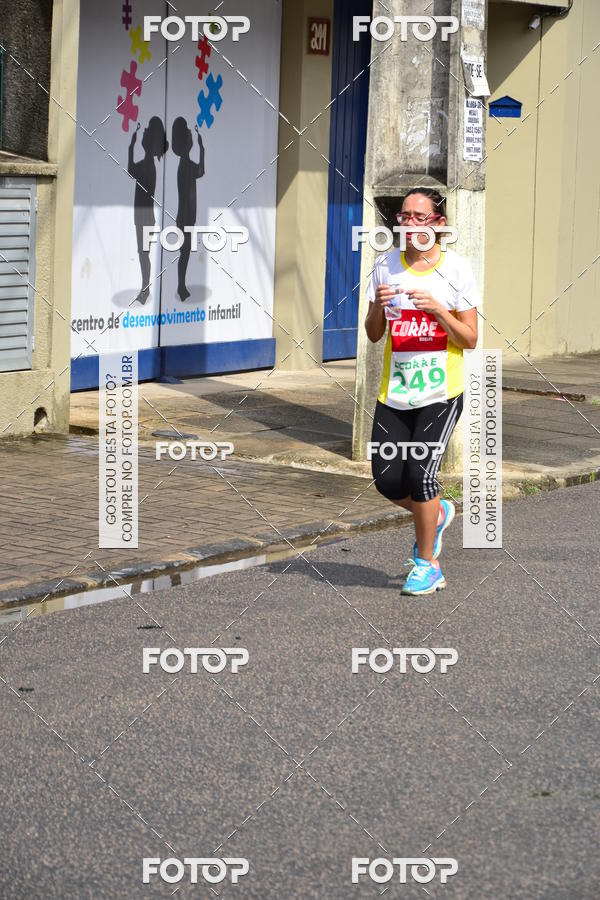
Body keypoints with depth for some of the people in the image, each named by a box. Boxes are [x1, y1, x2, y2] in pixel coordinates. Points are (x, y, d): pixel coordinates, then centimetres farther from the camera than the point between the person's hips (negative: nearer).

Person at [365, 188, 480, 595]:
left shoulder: (456, 268, -5)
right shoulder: (386, 265, 5)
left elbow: (471, 339, -5)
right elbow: (374, 335, 10)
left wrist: (437, 309, -20)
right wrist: (377, 306, -11)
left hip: (441, 393, -4)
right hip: (395, 392, 4)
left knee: (420, 474, -11)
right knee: (388, 479, -1)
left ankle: (427, 565, 8)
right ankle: (437, 514, 32)